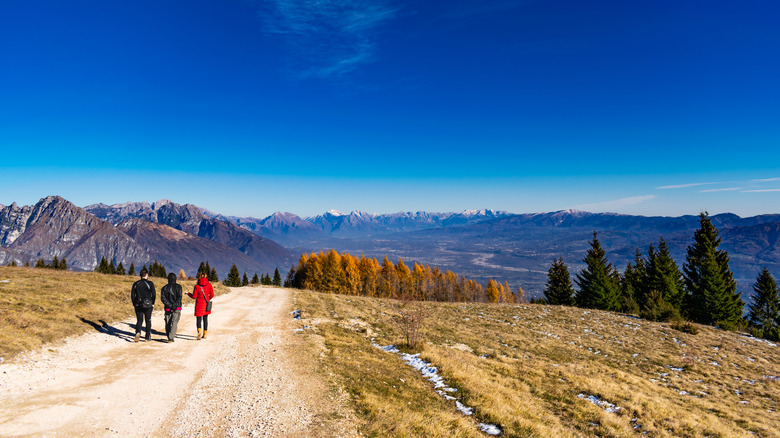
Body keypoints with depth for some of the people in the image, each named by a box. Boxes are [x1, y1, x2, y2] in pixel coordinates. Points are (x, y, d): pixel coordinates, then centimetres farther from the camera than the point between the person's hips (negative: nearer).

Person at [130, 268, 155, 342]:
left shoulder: (135, 284, 4)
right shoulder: (150, 283, -6)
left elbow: (132, 295, 4)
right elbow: (154, 294, -9)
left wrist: (134, 304, 13)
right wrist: (152, 303, 3)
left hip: (138, 305, 2)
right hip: (148, 305, -2)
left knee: (139, 320, 9)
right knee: (148, 321, 10)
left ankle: (138, 332, -18)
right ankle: (148, 336, 15)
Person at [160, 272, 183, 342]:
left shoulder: (164, 288, 8)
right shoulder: (178, 286, -2)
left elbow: (162, 298, -3)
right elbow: (179, 297, -14)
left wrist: (170, 305, -8)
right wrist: (175, 305, -14)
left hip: (168, 309, 3)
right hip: (177, 309, -3)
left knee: (168, 323, 12)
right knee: (174, 323, -6)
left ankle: (169, 337, 18)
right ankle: (171, 338, -16)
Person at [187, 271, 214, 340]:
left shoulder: (197, 286, -11)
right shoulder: (209, 285, -4)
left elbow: (194, 296, -5)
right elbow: (212, 295, 1)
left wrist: (188, 294, 14)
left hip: (199, 304, -3)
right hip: (206, 305, 3)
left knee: (198, 320, 3)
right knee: (205, 319, 14)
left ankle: (199, 331, -22)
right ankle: (205, 334, 19)